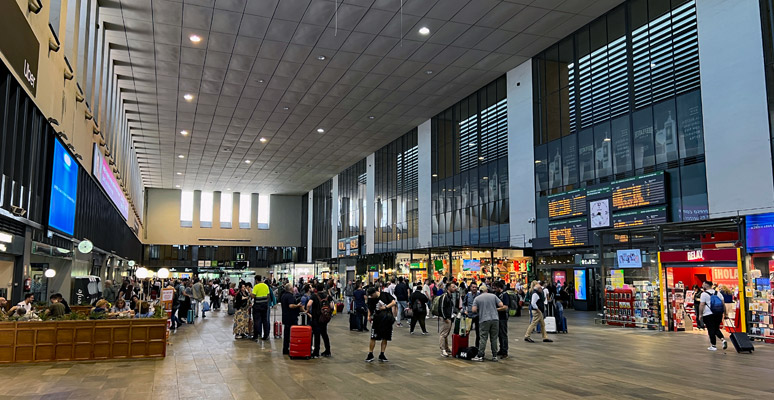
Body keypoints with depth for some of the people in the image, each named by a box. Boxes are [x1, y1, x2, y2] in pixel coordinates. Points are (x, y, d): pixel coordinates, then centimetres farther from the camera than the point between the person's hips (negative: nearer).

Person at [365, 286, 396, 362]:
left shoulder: (385, 295, -7)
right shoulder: (371, 299, -2)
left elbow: (394, 302, -7)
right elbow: (370, 309, 7)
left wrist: (386, 307, -17)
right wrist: (369, 316, -9)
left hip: (387, 320, 0)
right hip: (377, 319, 0)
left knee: (385, 338, 6)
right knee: (373, 338, -4)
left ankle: (382, 355, 17)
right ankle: (370, 355, 9)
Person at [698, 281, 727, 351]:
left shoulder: (704, 294, -7)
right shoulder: (718, 293, 11)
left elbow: (701, 305, -11)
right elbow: (723, 303, 10)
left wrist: (700, 314, -7)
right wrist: (725, 313, 16)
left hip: (708, 314, -6)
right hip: (719, 314, 6)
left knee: (711, 330, 0)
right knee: (716, 329, 18)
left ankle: (713, 346, 4)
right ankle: (723, 339, -3)